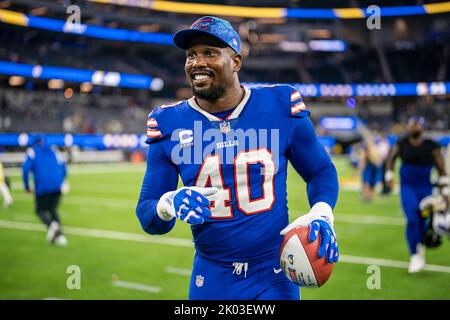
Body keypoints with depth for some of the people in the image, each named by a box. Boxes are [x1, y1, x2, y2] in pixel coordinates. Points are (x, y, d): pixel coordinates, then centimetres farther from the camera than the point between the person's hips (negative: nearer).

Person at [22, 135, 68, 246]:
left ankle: (51, 225, -24)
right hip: (57, 187, 3)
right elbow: (63, 170, 18)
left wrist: (27, 186, 4)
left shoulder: (32, 151, 12)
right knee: (53, 209, 15)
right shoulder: (54, 152, 22)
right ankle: (59, 234, -8)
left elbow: (26, 168, -3)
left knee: (41, 210, 10)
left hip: (42, 187, -3)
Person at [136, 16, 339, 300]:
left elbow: (321, 171, 6)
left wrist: (321, 214, -13)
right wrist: (169, 205, -22)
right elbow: (147, 214, 0)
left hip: (275, 275, -1)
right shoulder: (170, 125, -5)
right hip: (212, 279, 1)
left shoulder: (280, 107, -6)